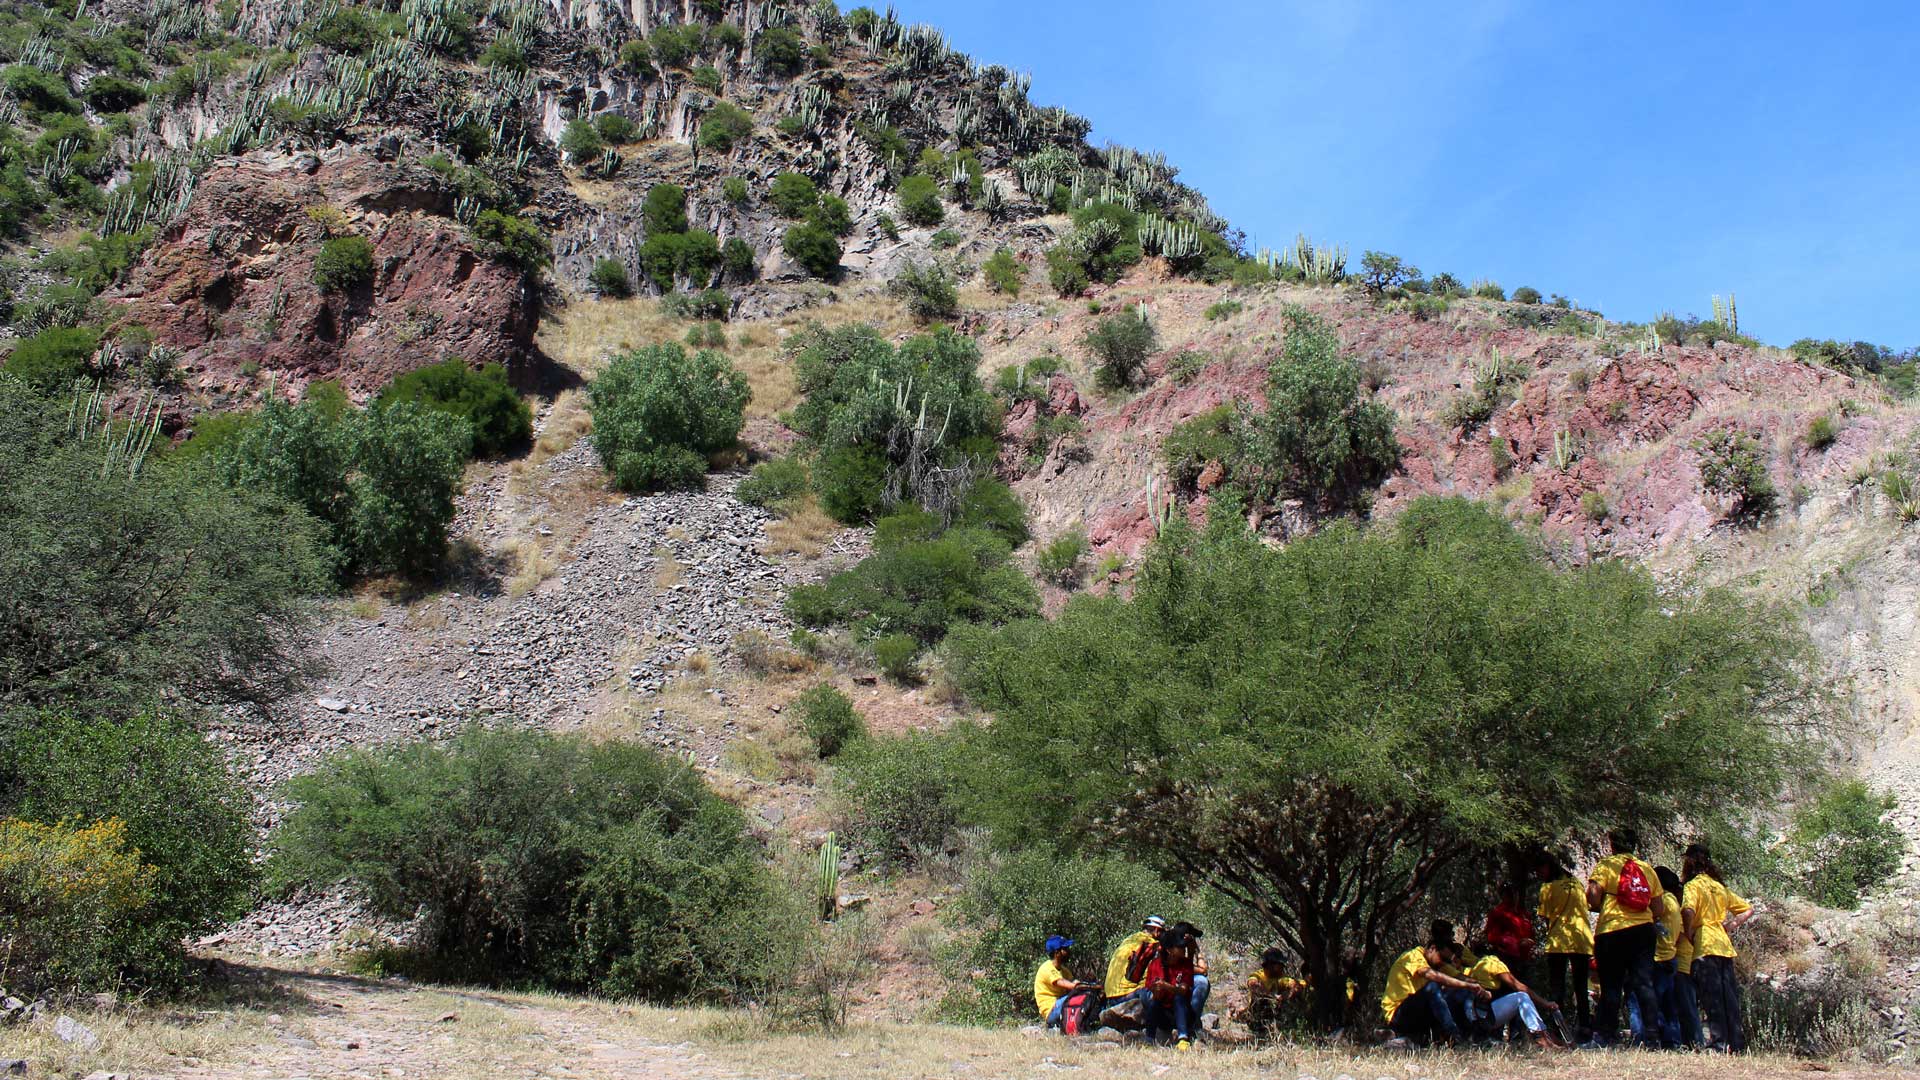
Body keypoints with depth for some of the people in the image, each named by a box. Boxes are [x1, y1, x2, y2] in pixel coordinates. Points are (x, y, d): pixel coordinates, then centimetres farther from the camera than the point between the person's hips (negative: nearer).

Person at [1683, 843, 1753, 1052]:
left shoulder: (1693, 885, -5)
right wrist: (1730, 925, 17)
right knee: (1729, 996, 7)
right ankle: (1737, 1043, 7)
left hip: (1705, 947, -7)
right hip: (1724, 946, 7)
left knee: (1712, 998, -8)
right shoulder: (1720, 887, 19)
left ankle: (1718, 1043, -12)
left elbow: (1688, 912, -23)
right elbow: (1748, 910, 25)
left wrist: (1688, 935, -9)